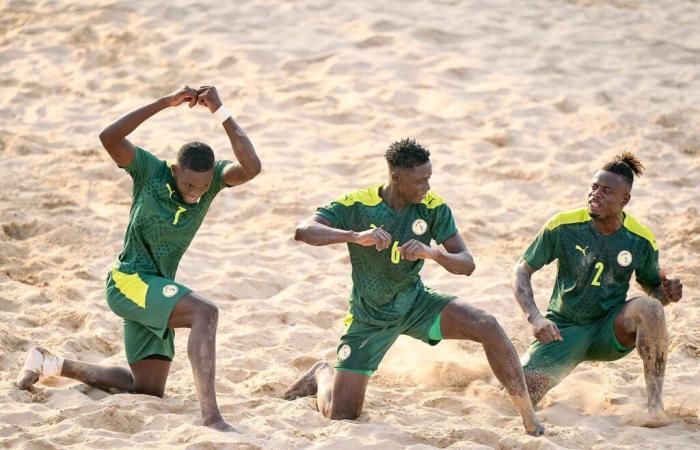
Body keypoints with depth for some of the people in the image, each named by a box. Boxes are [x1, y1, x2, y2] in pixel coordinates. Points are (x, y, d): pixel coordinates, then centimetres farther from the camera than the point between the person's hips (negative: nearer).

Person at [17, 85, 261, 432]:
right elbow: (109, 138, -32)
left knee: (148, 390, 16)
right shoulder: (150, 172, -16)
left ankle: (50, 364, 31)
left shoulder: (213, 177, -7)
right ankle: (210, 415, -41)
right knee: (205, 312, -32)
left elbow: (251, 167, -26)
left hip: (158, 291, 7)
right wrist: (164, 103, -35)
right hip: (128, 281, -7)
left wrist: (220, 111, -28)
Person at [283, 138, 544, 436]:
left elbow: (466, 264, -13)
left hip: (415, 302, 2)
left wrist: (433, 253, -36)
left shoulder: (433, 207, -13)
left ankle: (532, 425, -14)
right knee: (340, 415, -6)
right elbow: (303, 231, -32)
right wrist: (356, 236, -47)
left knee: (488, 327, -24)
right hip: (370, 316, -2)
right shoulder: (357, 205, -20)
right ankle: (322, 375, 32)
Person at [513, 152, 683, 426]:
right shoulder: (563, 226, -11)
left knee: (650, 308, -33)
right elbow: (522, 271, -4)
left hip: (611, 331, 1)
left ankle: (655, 405, -28)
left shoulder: (641, 241, -7)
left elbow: (652, 288, 9)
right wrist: (535, 319, -19)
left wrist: (667, 294, -17)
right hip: (564, 329, 0)